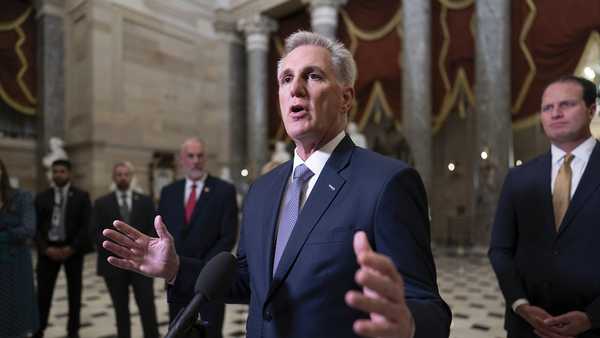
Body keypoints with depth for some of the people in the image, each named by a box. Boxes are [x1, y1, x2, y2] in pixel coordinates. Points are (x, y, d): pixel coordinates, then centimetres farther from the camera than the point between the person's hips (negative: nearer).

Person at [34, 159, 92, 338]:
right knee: (43, 293, 2)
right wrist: (45, 248, -10)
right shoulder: (42, 197, 6)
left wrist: (72, 248, -13)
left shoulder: (81, 196, -1)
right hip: (48, 249, 1)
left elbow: (86, 225, -6)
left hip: (72, 249, -1)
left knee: (74, 292, 7)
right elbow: (36, 226, 3)